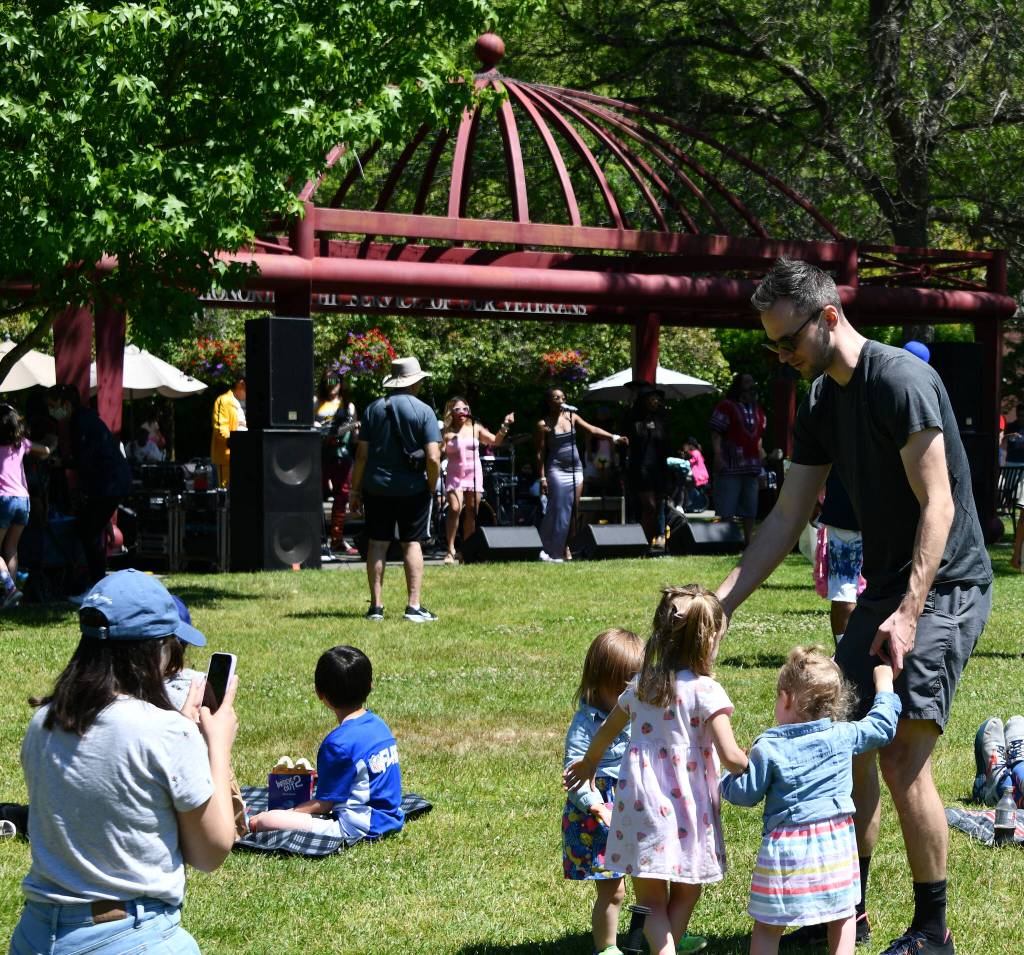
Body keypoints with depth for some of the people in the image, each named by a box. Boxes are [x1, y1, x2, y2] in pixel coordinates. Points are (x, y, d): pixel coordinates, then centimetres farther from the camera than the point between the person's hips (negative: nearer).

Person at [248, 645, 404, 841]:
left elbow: (324, 804, -13)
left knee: (265, 822, -17)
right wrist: (328, 777, 27)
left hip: (358, 828, -9)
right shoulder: (379, 724, 6)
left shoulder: (338, 742, -20)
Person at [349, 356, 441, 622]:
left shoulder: (374, 409, 2)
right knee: (412, 543, 5)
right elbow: (433, 457, -12)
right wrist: (432, 487, 2)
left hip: (376, 488, 2)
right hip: (412, 488, -2)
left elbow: (361, 454, 0)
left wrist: (355, 488, 8)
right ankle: (414, 606, 0)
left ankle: (376, 605, 7)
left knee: (377, 544, 6)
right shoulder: (424, 411, -6)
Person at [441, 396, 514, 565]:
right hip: (455, 475, -3)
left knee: (471, 512, 2)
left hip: (474, 474, 3)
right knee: (455, 509, -17)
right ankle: (450, 550, -12)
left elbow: (495, 441, 5)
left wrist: (504, 426, -7)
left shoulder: (475, 428, 7)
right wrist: (444, 441, -24)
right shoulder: (447, 433, -1)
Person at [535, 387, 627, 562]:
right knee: (559, 511, -7)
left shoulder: (572, 417, 8)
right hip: (556, 471, -5)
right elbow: (540, 453, -7)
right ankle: (553, 552, -2)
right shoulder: (543, 425, -6)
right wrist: (542, 477, -12)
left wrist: (614, 437, -8)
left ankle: (565, 546, 13)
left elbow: (591, 429, 3)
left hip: (575, 469, 5)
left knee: (572, 511, 4)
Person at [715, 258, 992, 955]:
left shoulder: (901, 380, -19)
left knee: (902, 757, -13)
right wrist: (722, 603, 4)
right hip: (886, 587, 9)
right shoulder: (821, 401, 8)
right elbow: (788, 518, 10)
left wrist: (909, 613, -28)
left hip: (947, 587, -9)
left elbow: (937, 507, -22)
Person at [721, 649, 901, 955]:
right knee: (842, 914, 18)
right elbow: (882, 726, 16)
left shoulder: (768, 748, -9)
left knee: (767, 925, 6)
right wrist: (884, 688, 32)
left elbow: (746, 794, -3)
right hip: (836, 842, 3)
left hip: (787, 845, -3)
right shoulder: (844, 736, 0)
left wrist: (728, 779, 18)